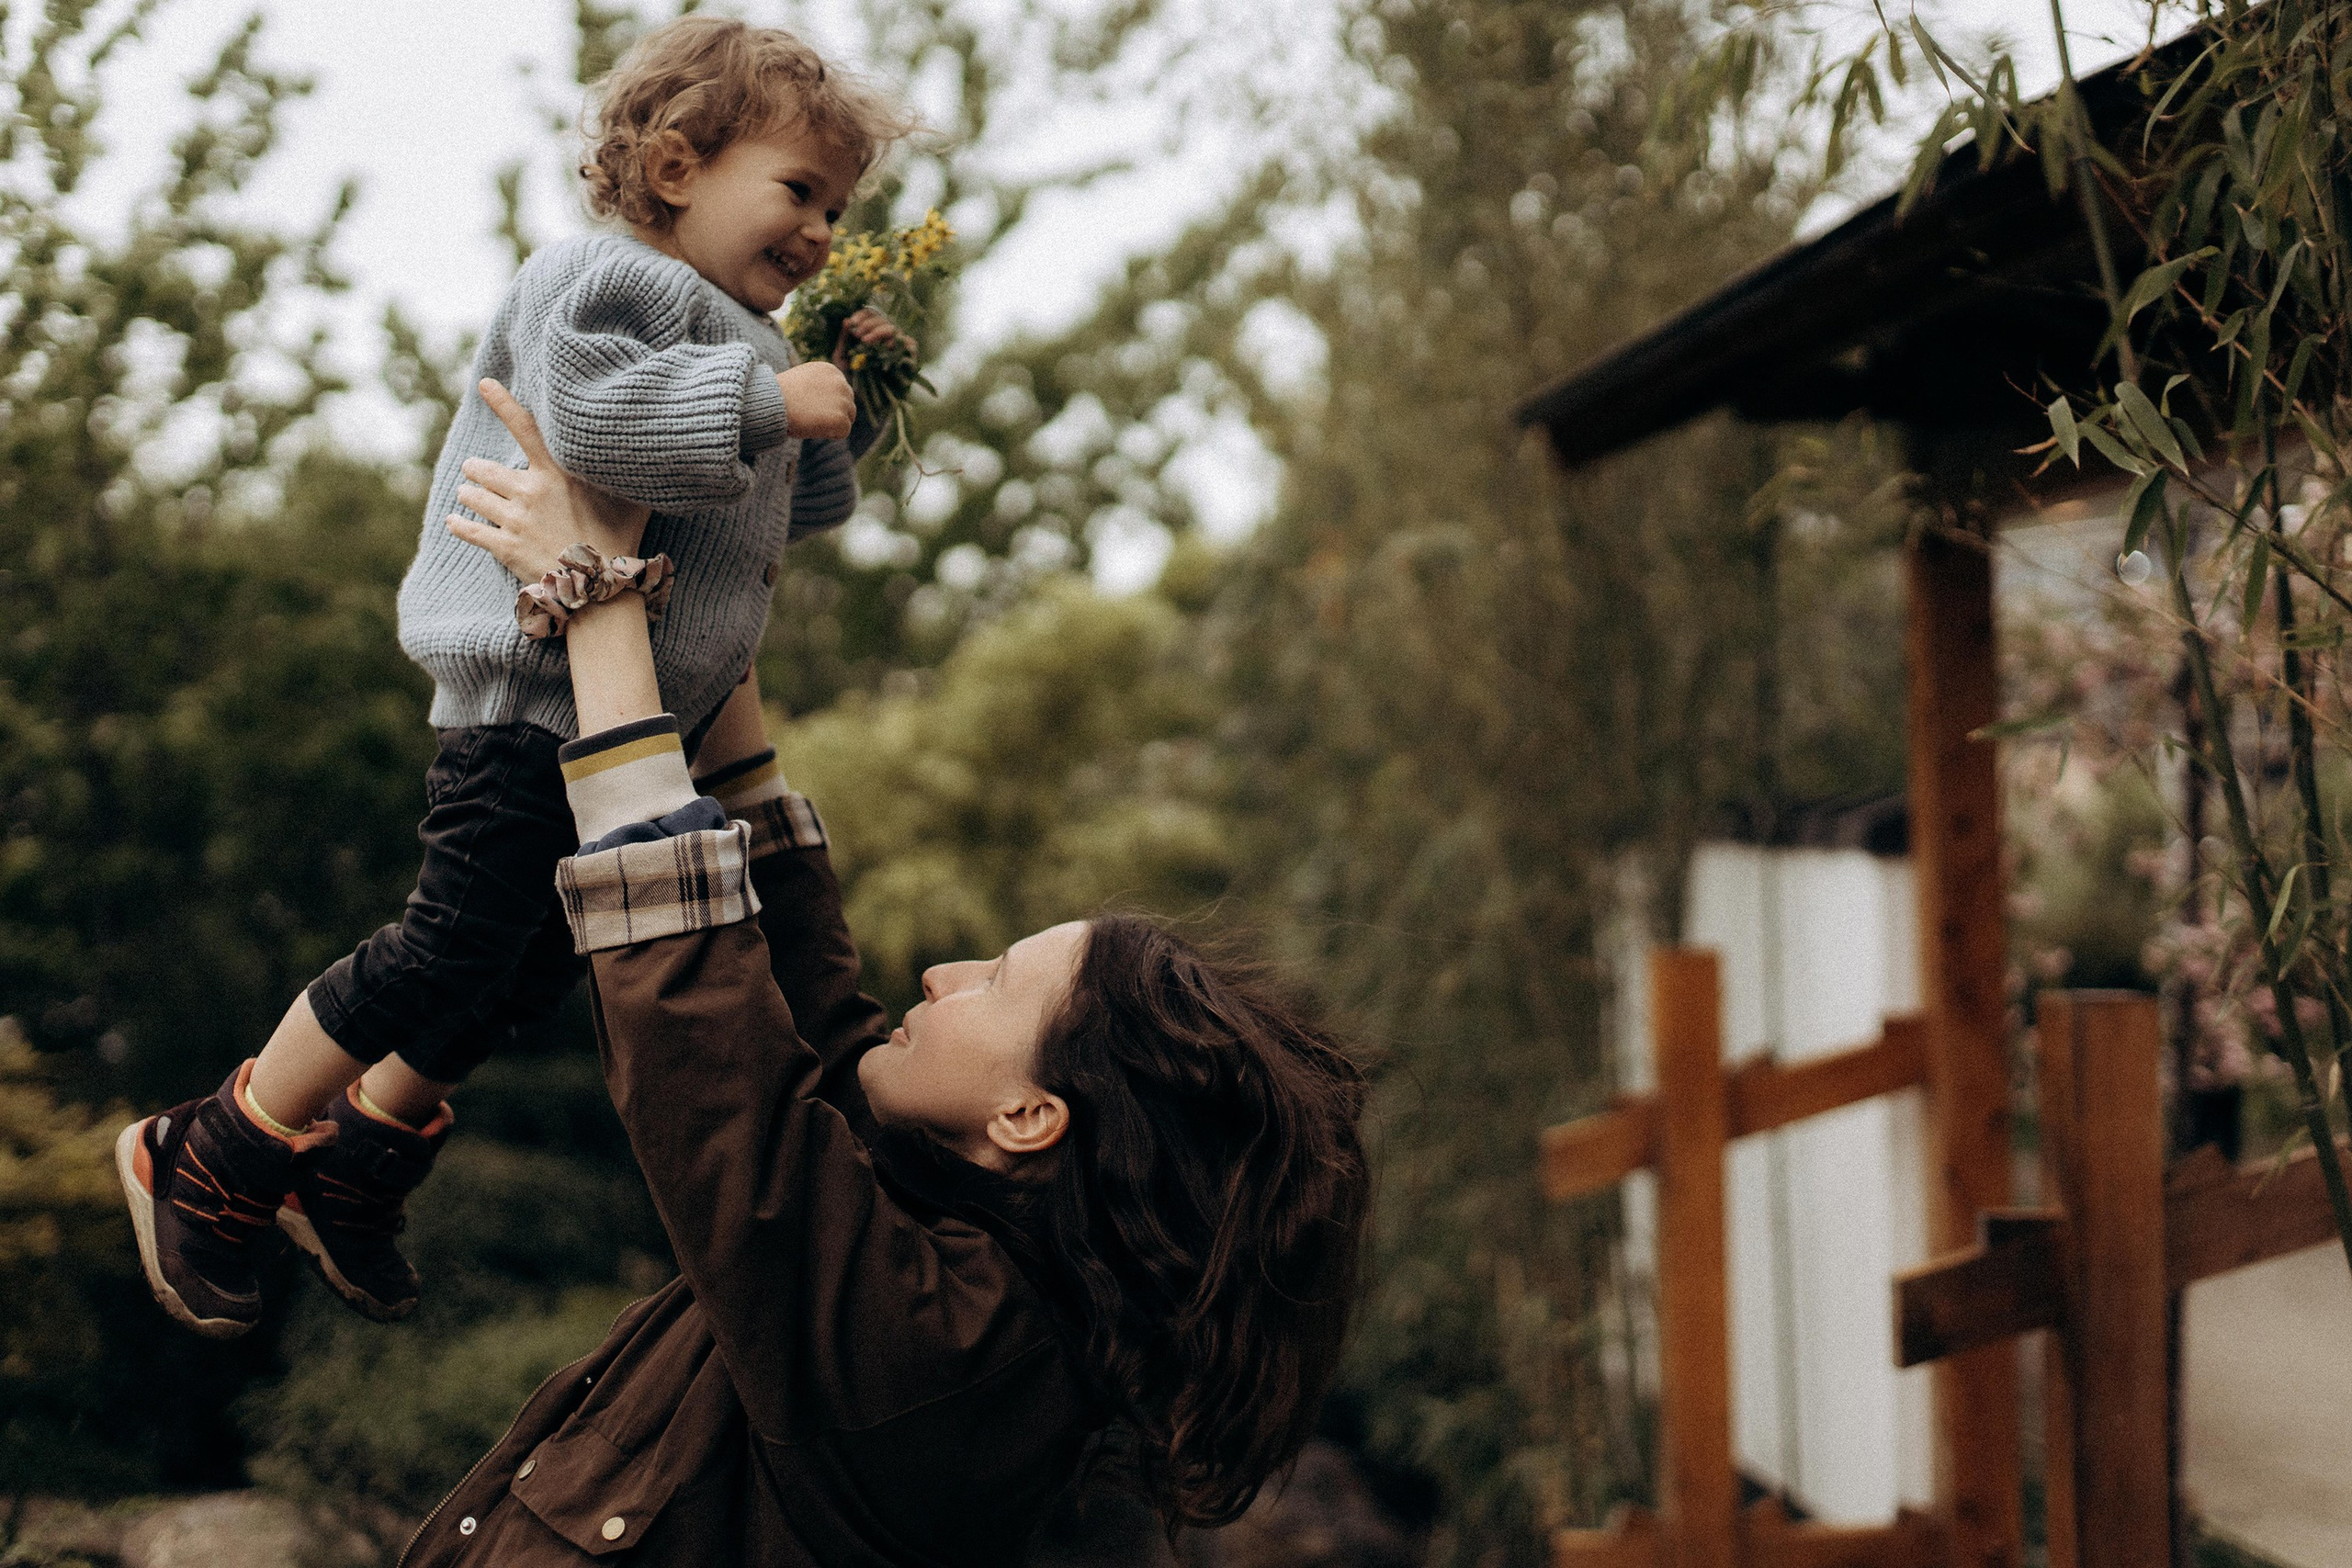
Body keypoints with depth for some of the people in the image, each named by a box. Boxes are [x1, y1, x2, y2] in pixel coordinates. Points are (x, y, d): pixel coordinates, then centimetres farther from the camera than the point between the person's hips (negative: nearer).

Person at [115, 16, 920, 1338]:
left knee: (542, 962, 16)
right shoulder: (608, 282, -12)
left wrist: (841, 414, 11)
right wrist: (766, 398, -29)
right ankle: (206, 1166, 7)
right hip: (537, 695, -10)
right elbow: (583, 412, -32)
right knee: (454, 950, -9)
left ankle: (352, 1165, 33)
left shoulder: (740, 348, 19)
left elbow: (788, 510, 27)